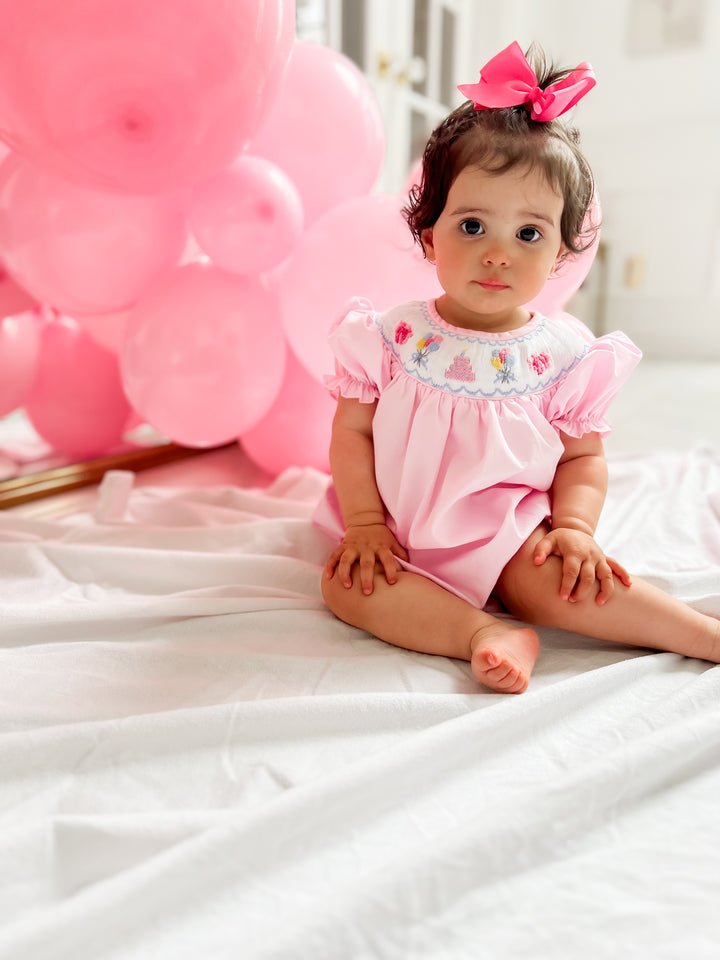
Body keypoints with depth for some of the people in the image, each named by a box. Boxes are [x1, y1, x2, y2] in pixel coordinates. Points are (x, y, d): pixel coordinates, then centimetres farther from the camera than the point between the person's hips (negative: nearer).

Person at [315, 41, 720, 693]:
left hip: (509, 540, -1)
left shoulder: (566, 355, -4)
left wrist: (575, 528, -12)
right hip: (402, 540, 2)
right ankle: (486, 633, -28)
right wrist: (365, 523, -11)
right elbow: (353, 432, -2)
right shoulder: (393, 337, -5)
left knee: (553, 579, -29)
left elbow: (584, 456, 4)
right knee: (345, 582, -23)